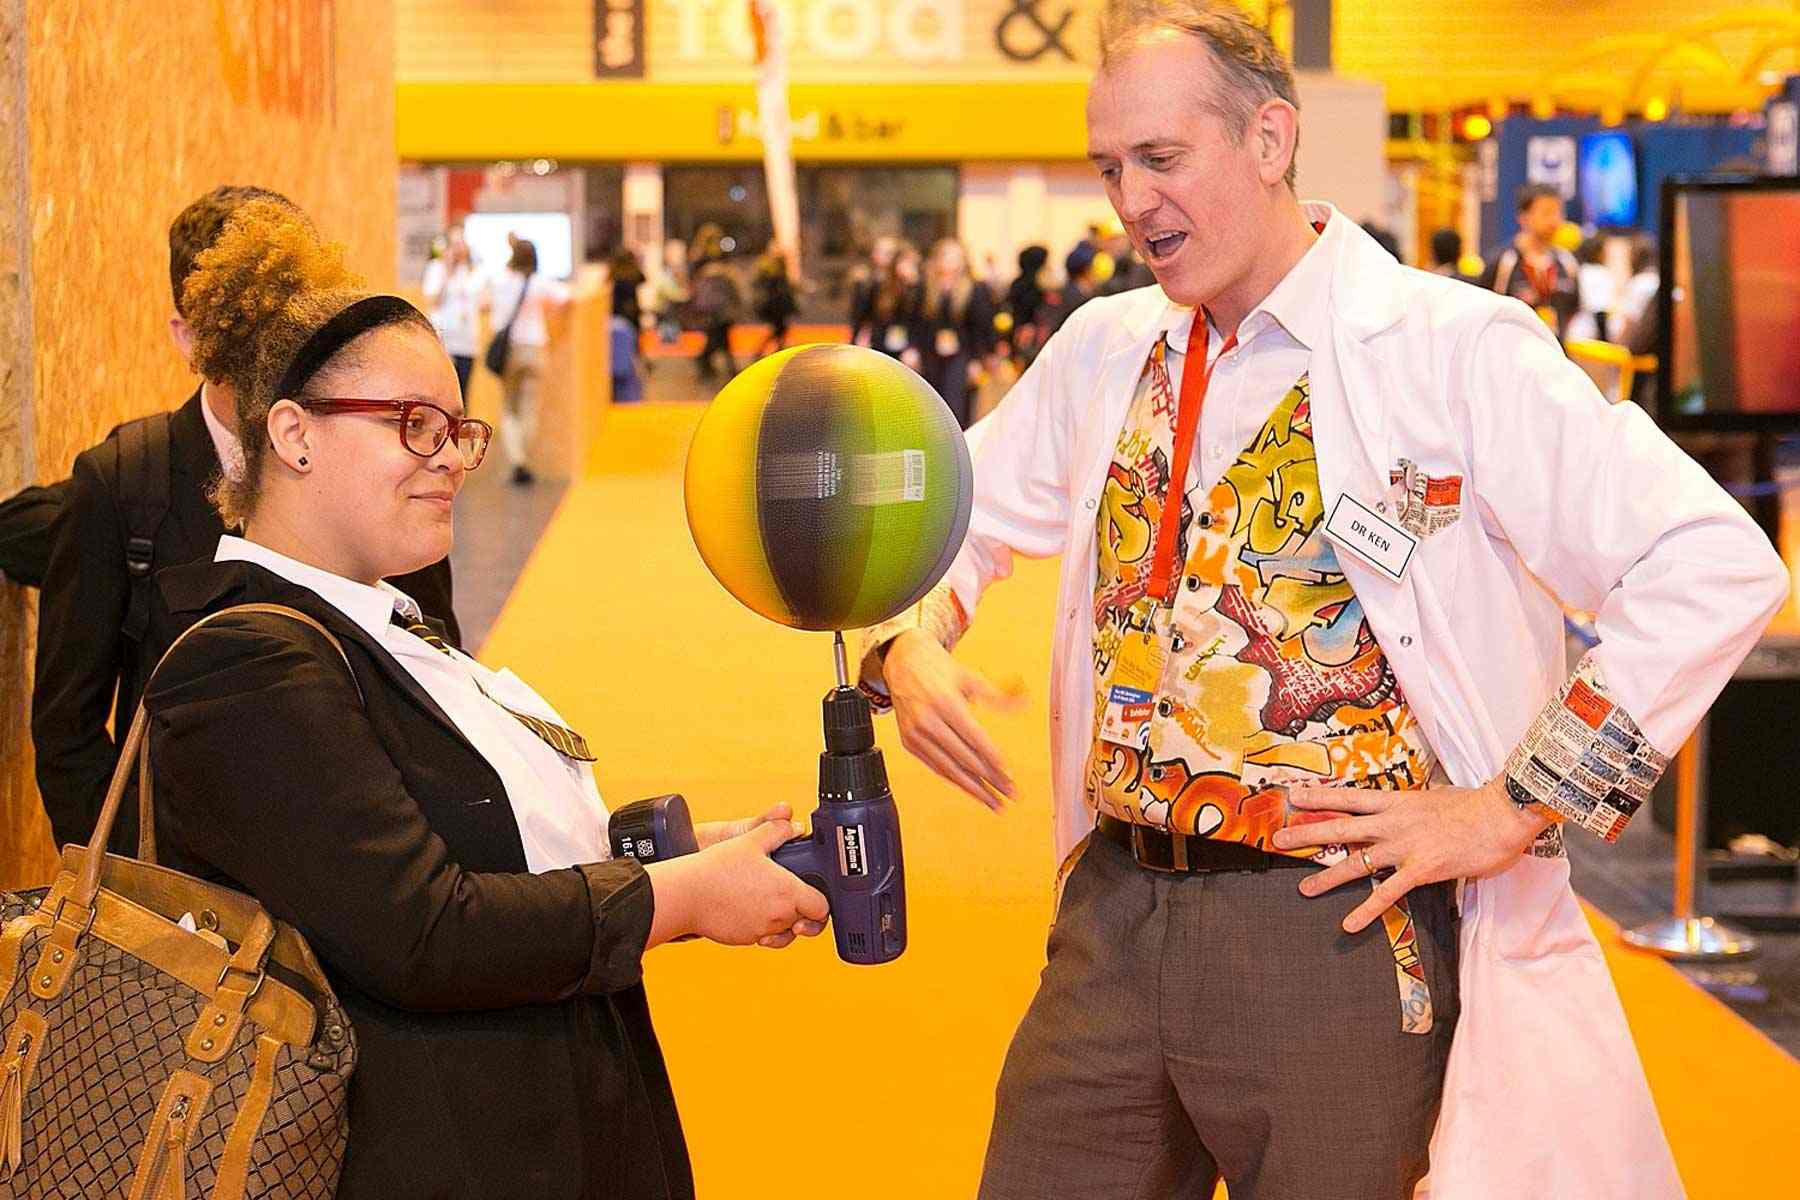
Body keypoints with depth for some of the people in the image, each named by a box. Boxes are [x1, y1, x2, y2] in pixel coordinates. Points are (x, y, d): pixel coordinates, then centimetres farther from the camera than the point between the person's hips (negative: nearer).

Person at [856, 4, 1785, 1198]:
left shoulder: (1452, 348, -10)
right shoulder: (1104, 350, 8)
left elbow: (1720, 566, -15)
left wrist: (1516, 808, -15)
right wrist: (910, 646, -1)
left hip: (1340, 935, -5)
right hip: (1114, 918, 5)